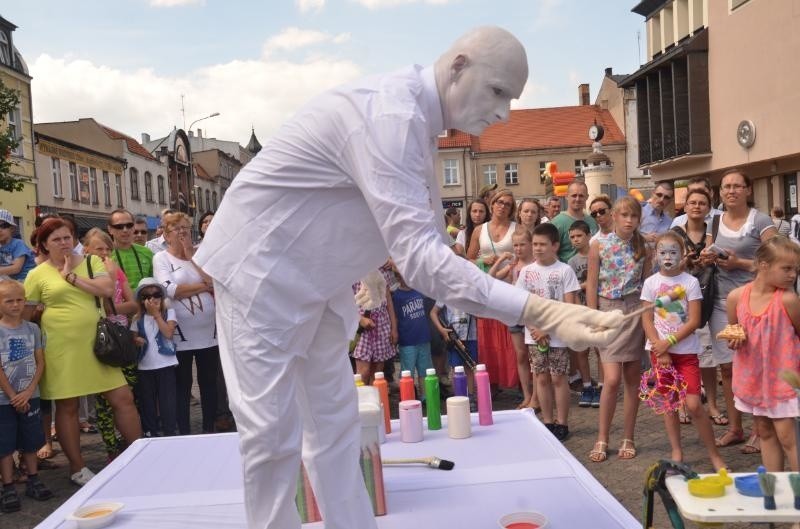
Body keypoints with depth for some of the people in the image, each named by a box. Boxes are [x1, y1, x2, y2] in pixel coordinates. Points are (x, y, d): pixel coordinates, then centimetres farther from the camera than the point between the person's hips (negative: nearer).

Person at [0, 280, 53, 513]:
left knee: (30, 441, 12)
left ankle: (33, 481, 25)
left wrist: (28, 392, -9)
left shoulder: (32, 329, 2)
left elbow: (40, 362, 1)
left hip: (30, 396, 3)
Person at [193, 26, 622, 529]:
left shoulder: (415, 119, 2)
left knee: (335, 424, 12)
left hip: (318, 280, 9)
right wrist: (541, 312, -42)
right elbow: (421, 257, -38)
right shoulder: (390, 115, -30)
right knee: (274, 434, -3)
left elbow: (425, 237, 16)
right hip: (263, 273, -9)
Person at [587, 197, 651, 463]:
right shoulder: (599, 246, -2)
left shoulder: (643, 248, 4)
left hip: (635, 312, 2)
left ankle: (628, 439, 17)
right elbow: (591, 285, -1)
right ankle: (602, 439, 4)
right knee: (612, 379, -10)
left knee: (632, 378, 6)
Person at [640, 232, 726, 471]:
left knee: (694, 404, -6)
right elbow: (647, 321, -2)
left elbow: (694, 321, -9)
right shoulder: (651, 283, 0)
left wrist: (668, 342, -14)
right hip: (659, 349, 2)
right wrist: (661, 350, -10)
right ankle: (676, 452, 20)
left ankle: (714, 454, 9)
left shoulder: (691, 282, -5)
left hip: (686, 350, -2)